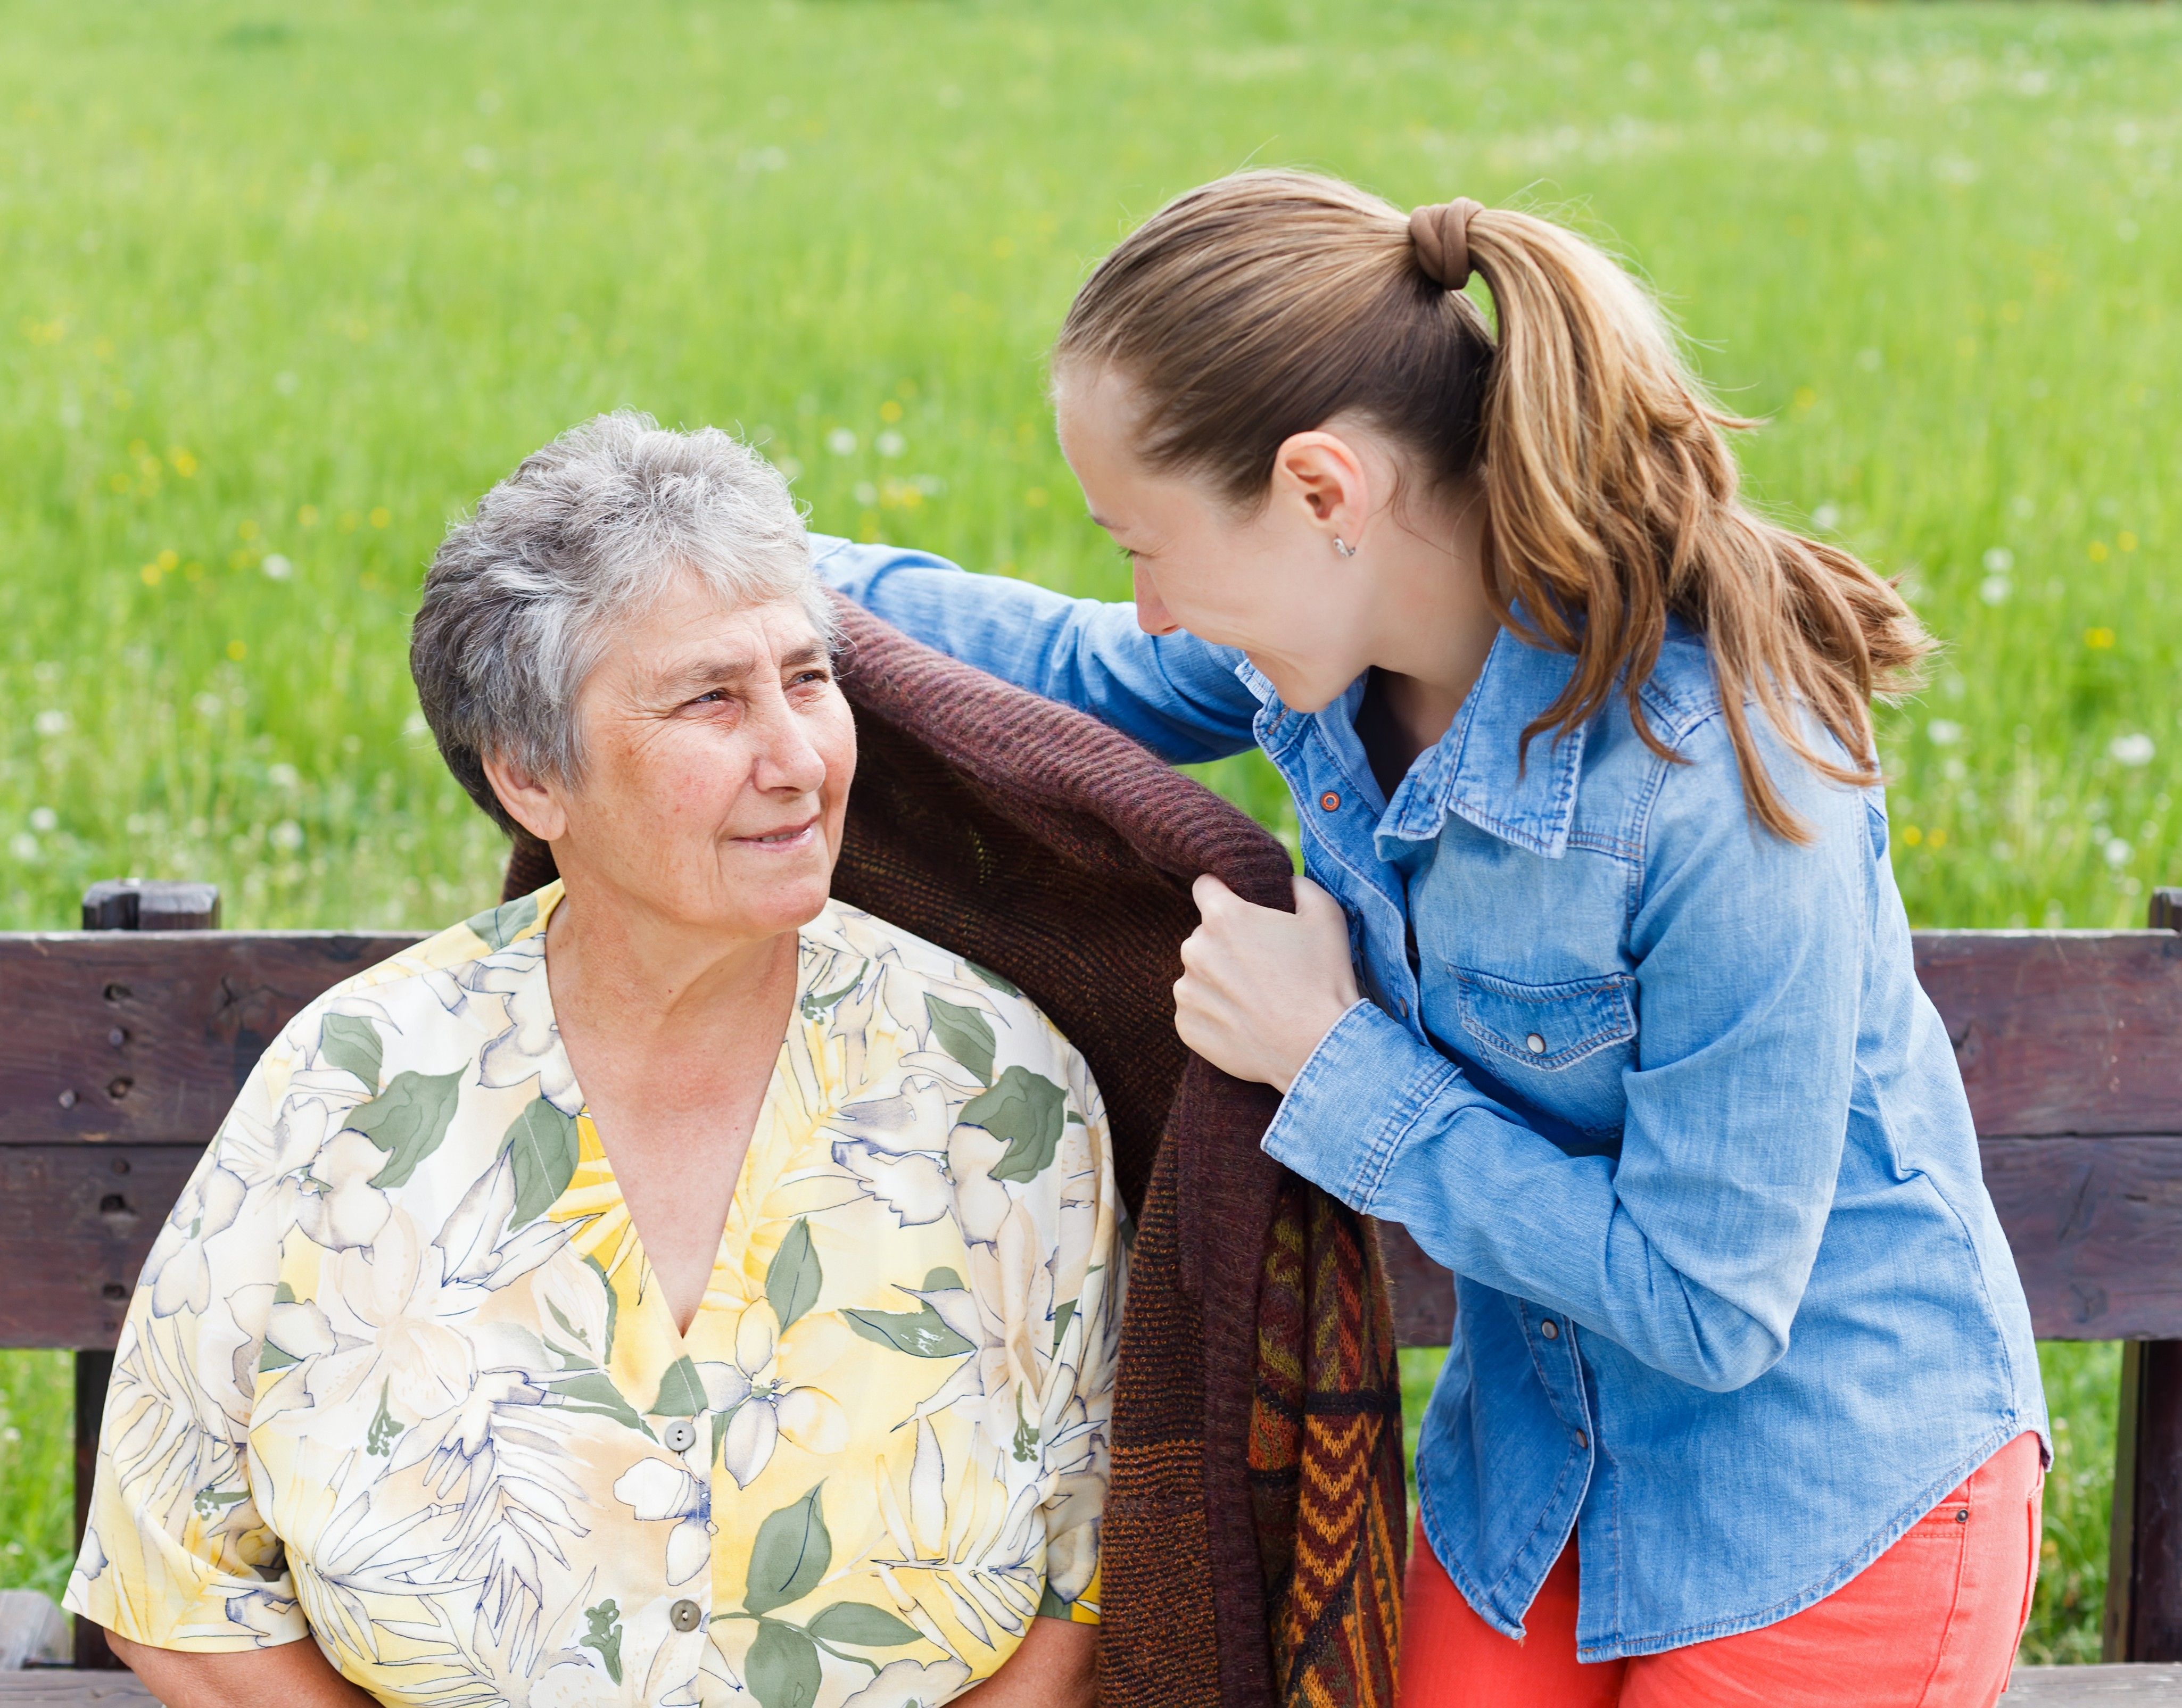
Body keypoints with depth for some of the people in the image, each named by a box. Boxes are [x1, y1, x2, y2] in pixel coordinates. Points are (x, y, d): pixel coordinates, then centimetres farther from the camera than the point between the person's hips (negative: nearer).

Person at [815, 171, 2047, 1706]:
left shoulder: (1721, 791, -33)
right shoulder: (1357, 630, -10)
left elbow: (1705, 1305, -25)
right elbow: (1094, 680, 14)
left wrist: (1335, 1066, -21)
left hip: (1829, 1513, -7)